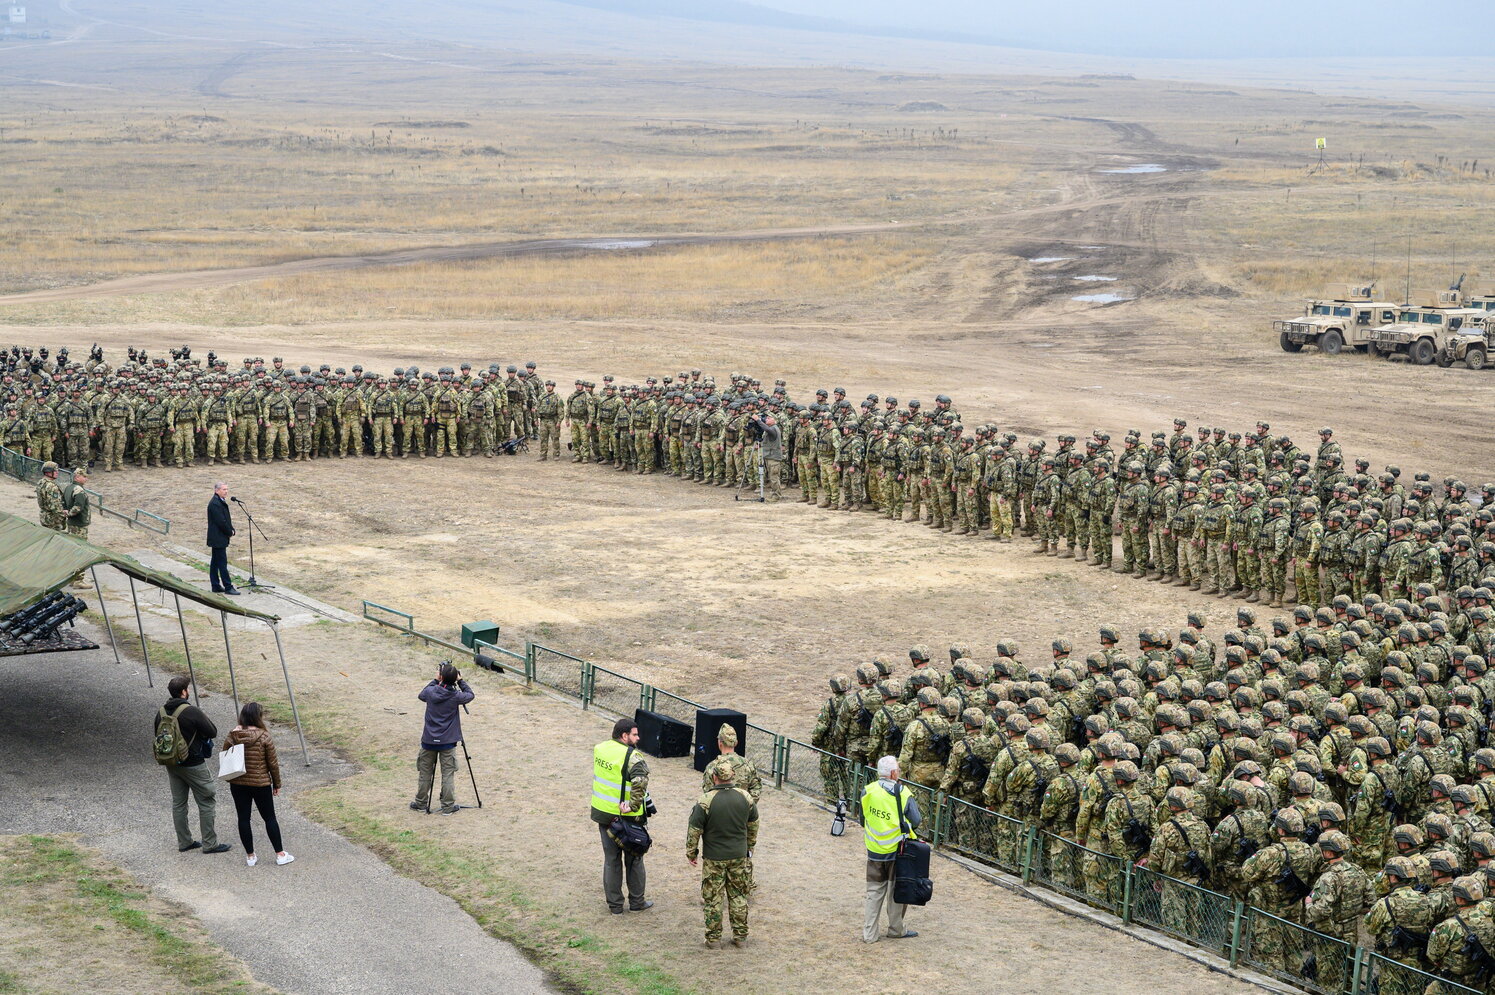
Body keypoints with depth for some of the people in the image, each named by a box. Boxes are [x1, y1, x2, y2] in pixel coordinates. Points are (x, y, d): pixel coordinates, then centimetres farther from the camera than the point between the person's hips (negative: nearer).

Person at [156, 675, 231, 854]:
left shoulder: (161, 712, -1)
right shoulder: (192, 712, -21)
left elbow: (156, 734, 10)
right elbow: (213, 732, -14)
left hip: (171, 764, 7)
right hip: (192, 764, -7)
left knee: (178, 803, 16)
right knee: (206, 802, 4)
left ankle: (184, 842, 24)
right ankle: (210, 844, 7)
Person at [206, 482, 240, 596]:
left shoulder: (220, 501, 13)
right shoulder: (215, 503, -20)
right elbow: (221, 521, -22)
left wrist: (231, 530, 2)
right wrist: (230, 532, -10)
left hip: (217, 538, 11)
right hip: (218, 538, -11)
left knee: (215, 562, 13)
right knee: (222, 562, -6)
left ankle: (216, 586, 19)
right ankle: (228, 587, -4)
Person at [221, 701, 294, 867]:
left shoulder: (231, 737, -6)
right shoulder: (264, 737, -13)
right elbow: (273, 763, -8)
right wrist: (277, 784, 5)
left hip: (238, 784, 2)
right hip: (260, 784, -2)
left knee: (243, 818, 11)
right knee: (269, 818, 9)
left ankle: (250, 856, 15)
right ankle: (280, 854, 14)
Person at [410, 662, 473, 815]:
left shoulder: (431, 692, -8)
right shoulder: (456, 696, -13)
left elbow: (421, 695, 16)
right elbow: (469, 695, 8)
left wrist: (435, 681, 17)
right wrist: (460, 681, 11)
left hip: (428, 741, 2)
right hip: (448, 742, -2)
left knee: (425, 772, 15)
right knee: (448, 774, 5)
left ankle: (421, 802, 25)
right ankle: (448, 806, 7)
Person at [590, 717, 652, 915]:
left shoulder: (599, 748, 2)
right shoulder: (631, 757, -21)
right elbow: (640, 781, -37)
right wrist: (633, 806, -28)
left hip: (603, 812, 6)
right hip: (627, 817, -6)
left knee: (611, 859, 15)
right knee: (634, 859, 13)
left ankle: (615, 905, 21)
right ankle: (636, 902, 24)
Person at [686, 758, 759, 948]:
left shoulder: (706, 800, -19)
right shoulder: (745, 797, -5)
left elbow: (695, 829, -12)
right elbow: (753, 825, 9)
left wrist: (691, 852, 3)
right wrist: (750, 846, 24)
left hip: (714, 858, -4)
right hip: (739, 855, 4)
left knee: (712, 898, 8)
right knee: (738, 896, 15)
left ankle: (713, 937, 14)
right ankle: (740, 936, 19)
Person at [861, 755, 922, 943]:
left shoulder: (868, 791, -5)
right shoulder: (903, 795, -15)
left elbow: (862, 819, 6)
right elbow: (916, 821, -9)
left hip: (874, 851, 3)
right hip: (896, 850, -3)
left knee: (874, 892, 12)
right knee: (896, 892, 12)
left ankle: (869, 933, 11)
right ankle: (896, 929, 23)